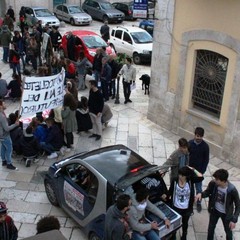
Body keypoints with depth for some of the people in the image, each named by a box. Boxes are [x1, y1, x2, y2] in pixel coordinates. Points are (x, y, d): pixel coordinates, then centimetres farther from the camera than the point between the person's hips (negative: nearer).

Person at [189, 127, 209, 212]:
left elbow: (206, 160, -8)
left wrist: (202, 171, -10)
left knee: (198, 188, 10)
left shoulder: (205, 146, -15)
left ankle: (198, 203, 29)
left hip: (199, 170, -1)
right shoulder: (190, 143, -12)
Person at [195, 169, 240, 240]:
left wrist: (234, 220, -24)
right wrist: (201, 194, -26)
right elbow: (207, 192, -4)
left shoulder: (232, 190, -34)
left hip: (226, 214, -3)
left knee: (228, 231, 21)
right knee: (211, 228, 22)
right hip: (215, 210, 3)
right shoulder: (213, 183, -25)